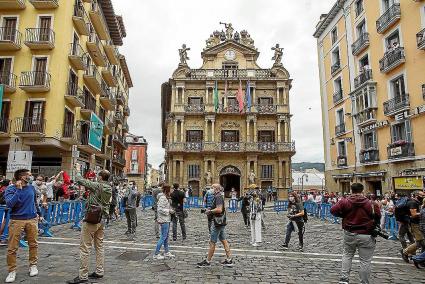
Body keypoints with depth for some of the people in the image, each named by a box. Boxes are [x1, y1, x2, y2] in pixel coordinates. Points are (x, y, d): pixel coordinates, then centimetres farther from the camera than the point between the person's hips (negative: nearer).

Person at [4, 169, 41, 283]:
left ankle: (33, 265, 26)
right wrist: (18, 190, -25)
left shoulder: (31, 188, 6)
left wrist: (38, 213, 20)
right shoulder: (11, 189, -7)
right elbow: (9, 204, -22)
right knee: (12, 248, 1)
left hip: (32, 220, 4)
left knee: (33, 244, 11)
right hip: (16, 220, -3)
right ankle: (12, 271, 16)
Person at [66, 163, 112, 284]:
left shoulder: (97, 185, -16)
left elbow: (80, 180, -10)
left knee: (85, 248, 0)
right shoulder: (109, 188, 5)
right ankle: (99, 272, 21)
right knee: (99, 246, 14)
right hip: (102, 220, 8)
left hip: (91, 219, -8)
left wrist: (78, 169, 7)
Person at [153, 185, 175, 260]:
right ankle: (156, 254, 3)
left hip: (166, 219, 11)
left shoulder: (165, 198, 14)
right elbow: (160, 209, -25)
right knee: (163, 237, -5)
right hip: (164, 220, -11)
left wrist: (170, 209, 8)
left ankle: (166, 252, 28)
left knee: (166, 236, 17)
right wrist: (169, 211, -18)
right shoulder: (162, 198, -19)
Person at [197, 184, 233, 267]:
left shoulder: (218, 197, -18)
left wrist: (210, 211, -15)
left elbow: (219, 209, -29)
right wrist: (210, 210, 13)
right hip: (221, 222, 10)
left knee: (212, 242, -1)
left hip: (218, 223, -10)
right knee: (224, 240, 13)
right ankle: (229, 260, 18)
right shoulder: (219, 196, 14)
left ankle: (207, 261, 8)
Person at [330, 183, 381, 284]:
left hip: (349, 234, 2)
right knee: (365, 261, 8)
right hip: (366, 236, -2)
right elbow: (377, 217, -2)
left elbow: (333, 210, -10)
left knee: (347, 256, 18)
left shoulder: (345, 202, -8)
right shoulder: (370, 204, -10)